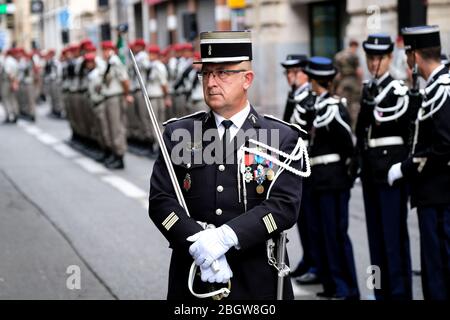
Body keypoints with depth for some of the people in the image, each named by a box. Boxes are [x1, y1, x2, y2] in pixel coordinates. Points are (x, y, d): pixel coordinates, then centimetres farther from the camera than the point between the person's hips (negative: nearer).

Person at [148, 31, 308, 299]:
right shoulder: (178, 134, 4)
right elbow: (161, 201, -5)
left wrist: (224, 238, -24)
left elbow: (285, 206, -13)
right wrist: (200, 246, -20)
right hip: (192, 281, 1)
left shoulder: (283, 138, -2)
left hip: (257, 284, -1)